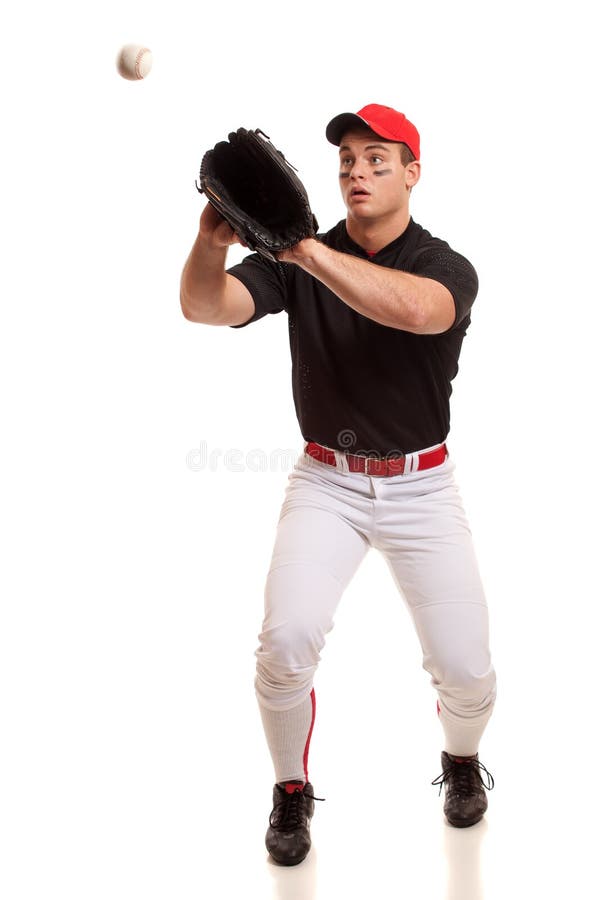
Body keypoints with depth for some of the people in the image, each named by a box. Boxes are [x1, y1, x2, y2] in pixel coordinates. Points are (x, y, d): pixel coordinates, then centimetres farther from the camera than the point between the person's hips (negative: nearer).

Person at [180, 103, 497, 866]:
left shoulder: (448, 268, -10)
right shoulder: (295, 260, -4)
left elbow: (413, 308, -36)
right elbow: (205, 307, -20)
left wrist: (304, 248, -45)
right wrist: (213, 239, -42)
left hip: (422, 487, 0)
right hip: (326, 483, 1)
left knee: (466, 670, -4)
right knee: (286, 641, -19)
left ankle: (461, 759, 33)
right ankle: (292, 791, 9)